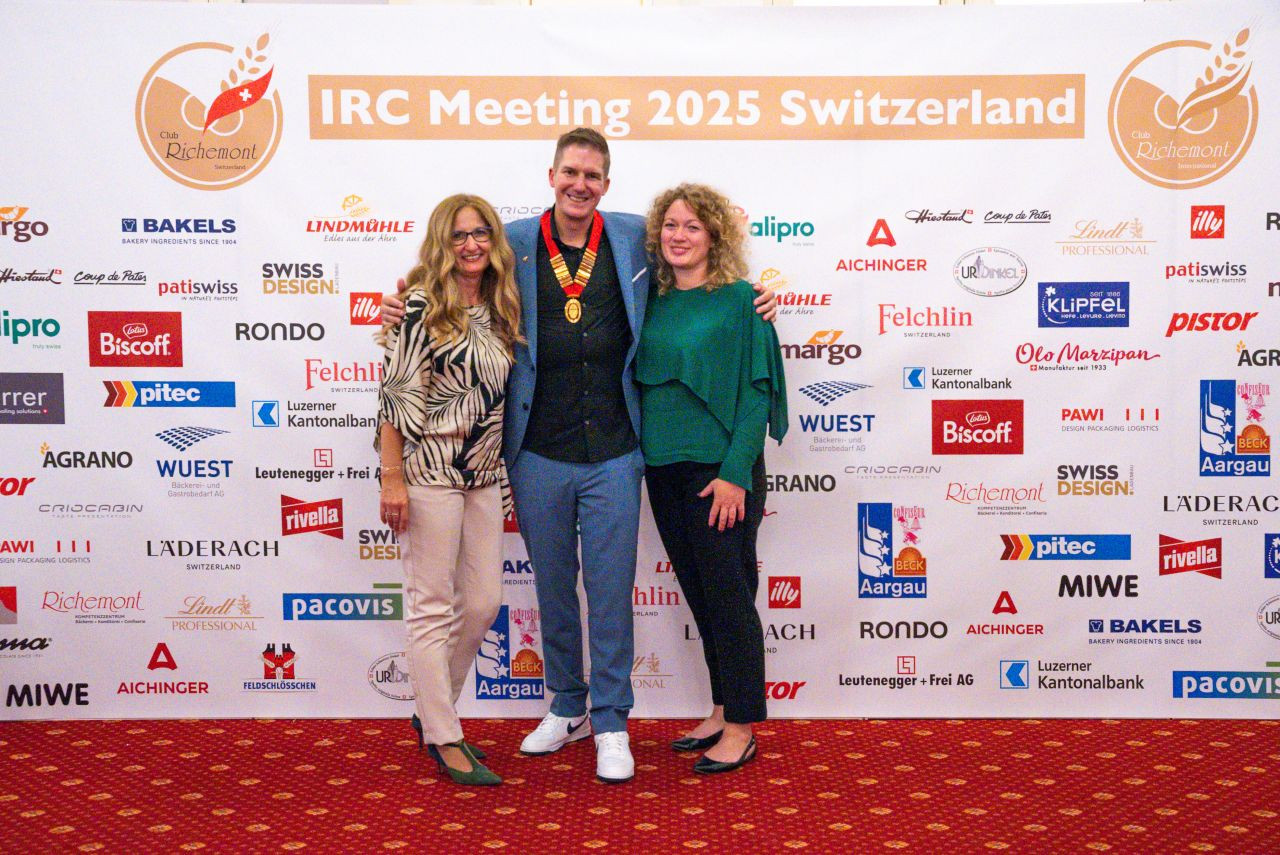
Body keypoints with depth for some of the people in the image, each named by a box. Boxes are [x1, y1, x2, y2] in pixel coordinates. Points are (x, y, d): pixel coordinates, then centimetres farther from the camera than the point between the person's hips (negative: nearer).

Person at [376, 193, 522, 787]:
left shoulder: (500, 309, 12)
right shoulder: (422, 304, -8)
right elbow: (395, 391, -12)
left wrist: (501, 464, 14)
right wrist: (391, 477, -17)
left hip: (483, 472, 7)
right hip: (430, 469, -7)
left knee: (485, 600, 11)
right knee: (432, 605, 1)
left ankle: (433, 709, 30)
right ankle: (443, 739, 13)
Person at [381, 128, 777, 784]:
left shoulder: (634, 238, 3)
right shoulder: (514, 243, 2)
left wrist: (746, 301, 2)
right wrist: (406, 308, -3)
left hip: (612, 453, -1)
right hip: (538, 453, 1)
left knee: (610, 590, 5)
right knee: (553, 588, 15)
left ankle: (610, 721, 22)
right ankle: (567, 707, 34)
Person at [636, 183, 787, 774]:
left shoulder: (740, 299, -6)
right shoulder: (653, 302, 10)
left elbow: (757, 390, -10)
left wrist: (735, 472, -17)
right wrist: (640, 455, 5)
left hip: (719, 469, -6)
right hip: (663, 469, 6)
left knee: (727, 593, 1)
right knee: (698, 593, 14)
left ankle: (741, 728, 14)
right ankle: (721, 710, 28)